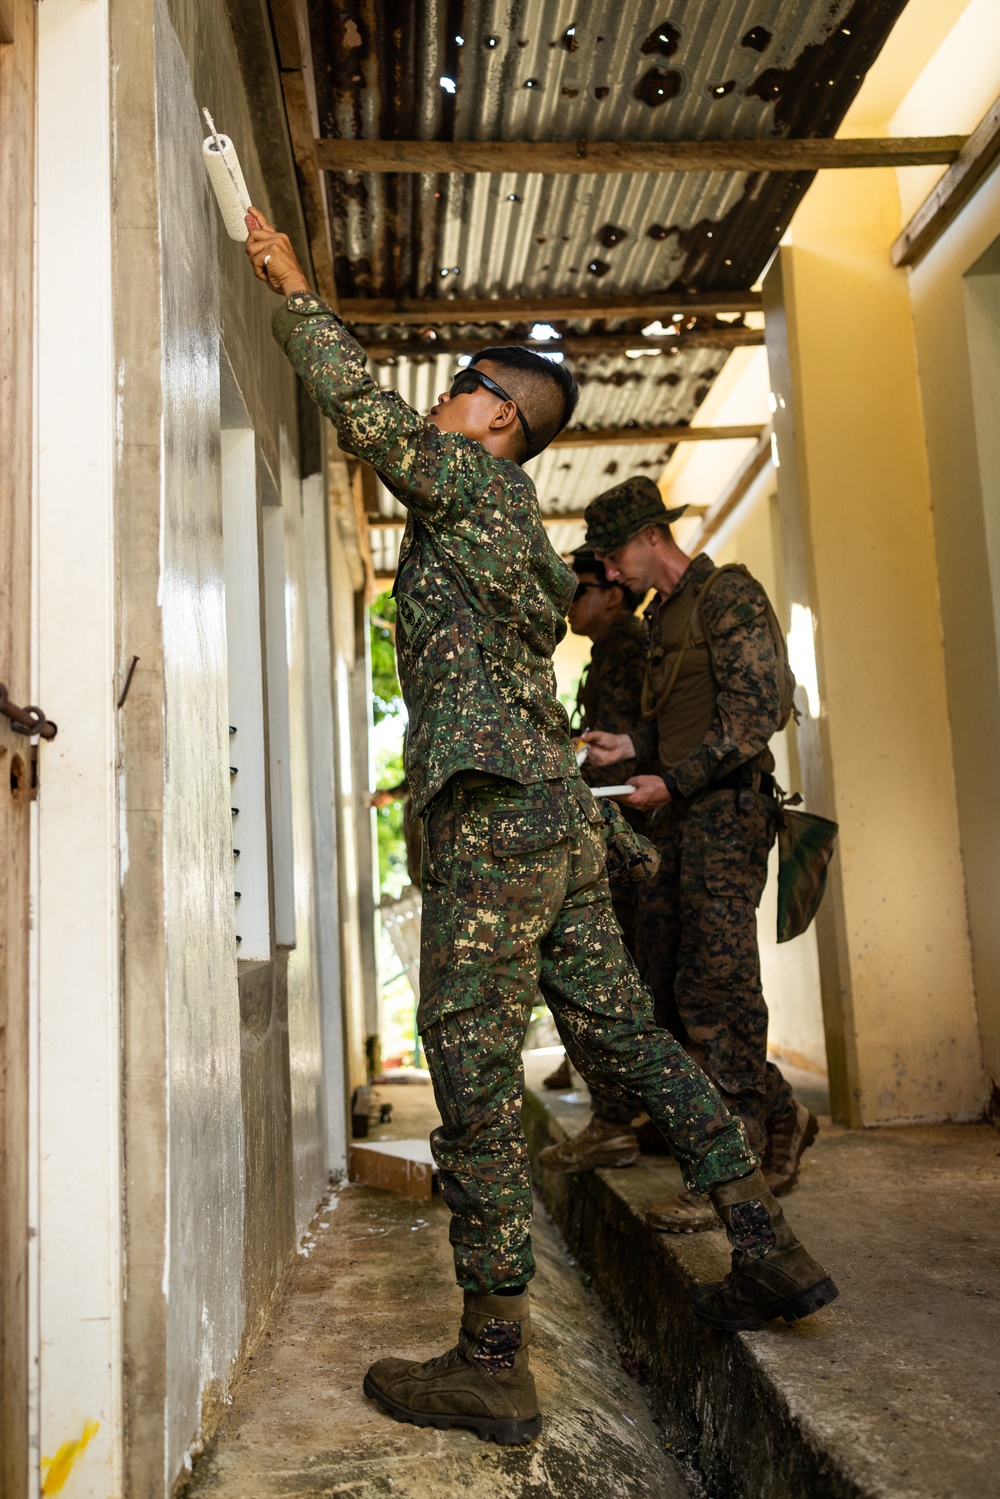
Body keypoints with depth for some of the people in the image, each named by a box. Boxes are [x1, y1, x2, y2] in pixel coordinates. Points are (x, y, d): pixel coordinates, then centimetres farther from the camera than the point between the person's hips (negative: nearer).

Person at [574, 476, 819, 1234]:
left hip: (726, 810, -9)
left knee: (715, 987, -8)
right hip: (680, 815, 9)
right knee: (664, 984, 8)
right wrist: (633, 744, 10)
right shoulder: (663, 615, 21)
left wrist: (676, 780, -17)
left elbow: (756, 707, -16)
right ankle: (779, 1117, 21)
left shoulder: (727, 595, -7)